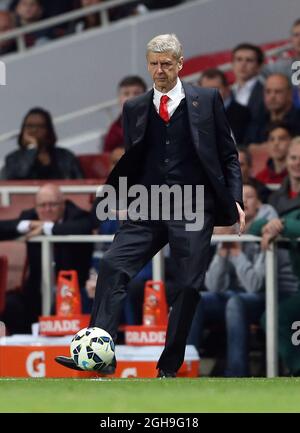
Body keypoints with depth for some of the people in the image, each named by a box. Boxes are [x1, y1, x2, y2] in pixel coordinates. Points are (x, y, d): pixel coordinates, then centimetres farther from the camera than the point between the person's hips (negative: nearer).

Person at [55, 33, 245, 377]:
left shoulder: (206, 100, 6)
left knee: (188, 285, -5)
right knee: (113, 265, -16)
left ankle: (168, 367, 6)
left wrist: (235, 199, -3)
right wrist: (118, 197, 3)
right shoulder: (135, 109, 14)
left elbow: (228, 155, 8)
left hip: (192, 208, -2)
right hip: (147, 207, 2)